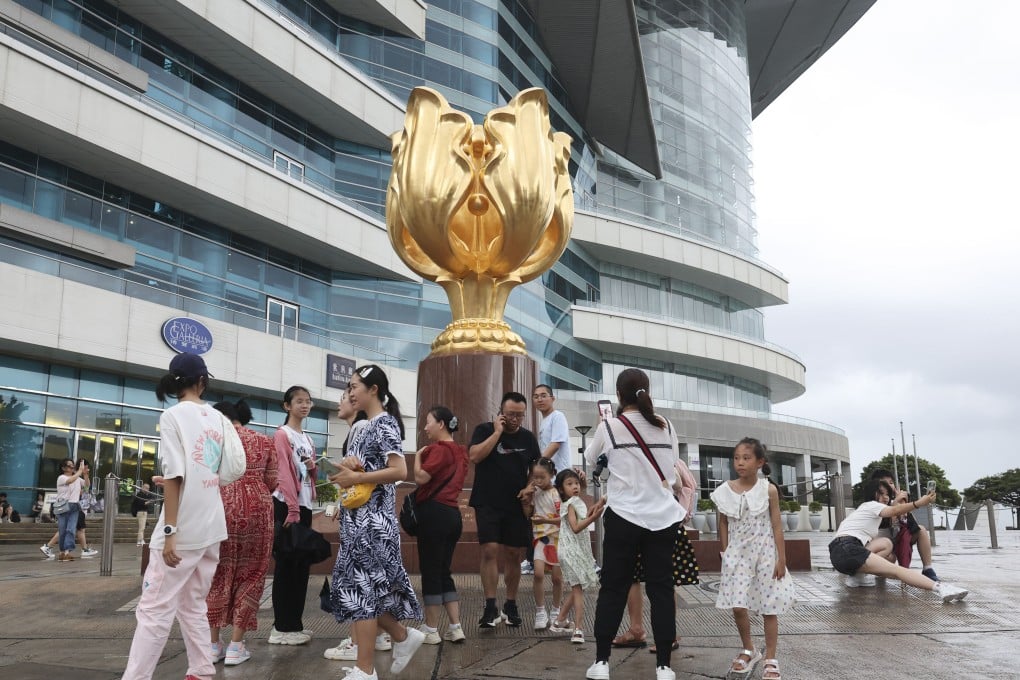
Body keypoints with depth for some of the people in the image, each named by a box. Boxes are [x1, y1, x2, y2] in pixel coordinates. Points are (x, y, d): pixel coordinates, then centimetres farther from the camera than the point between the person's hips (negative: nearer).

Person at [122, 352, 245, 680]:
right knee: (193, 605, 16)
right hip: (212, 527, 6)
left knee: (155, 609, -2)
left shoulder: (173, 415, -7)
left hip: (184, 528, -6)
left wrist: (170, 531, -14)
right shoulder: (218, 419, 9)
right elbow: (232, 471, 10)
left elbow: (174, 475, -14)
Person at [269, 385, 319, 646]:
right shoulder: (282, 435, -7)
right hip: (287, 505, -8)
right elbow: (284, 472, -16)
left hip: (306, 505, 8)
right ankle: (283, 627, 1)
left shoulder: (307, 438, 18)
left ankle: (295, 623, 17)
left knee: (302, 565, 9)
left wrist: (313, 467, -1)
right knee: (287, 565, -5)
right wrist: (292, 509, -22)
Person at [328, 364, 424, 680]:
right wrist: (347, 465, -2)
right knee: (359, 586, 11)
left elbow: (399, 470, -20)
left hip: (373, 519, -9)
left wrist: (355, 478, -18)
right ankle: (404, 636, 26)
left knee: (362, 587, -5)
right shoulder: (364, 427, 17)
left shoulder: (385, 424, -11)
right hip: (357, 519, 9)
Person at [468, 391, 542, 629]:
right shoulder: (485, 430, -4)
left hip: (517, 505, 3)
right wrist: (497, 432, -19)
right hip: (488, 504, -3)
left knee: (514, 555, 7)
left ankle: (510, 606, 20)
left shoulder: (527, 437, 5)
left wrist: (531, 486, -3)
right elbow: (473, 456, -20)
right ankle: (490, 608, -7)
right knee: (490, 551, -12)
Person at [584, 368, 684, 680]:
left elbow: (590, 459, 14)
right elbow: (671, 468, 14)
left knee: (613, 589, 6)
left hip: (624, 516, -2)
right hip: (663, 517, 2)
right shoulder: (665, 426, 5)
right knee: (661, 589, 6)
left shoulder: (609, 426, -4)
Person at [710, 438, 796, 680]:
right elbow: (723, 526, 6)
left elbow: (777, 526, -4)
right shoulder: (725, 491, -3)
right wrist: (726, 556, 5)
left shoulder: (769, 490, -7)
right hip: (738, 554, 1)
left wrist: (781, 559, -6)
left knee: (769, 608, 4)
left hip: (765, 553, -1)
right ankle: (748, 651, 20)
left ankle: (771, 660, 17)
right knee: (738, 606, -4)